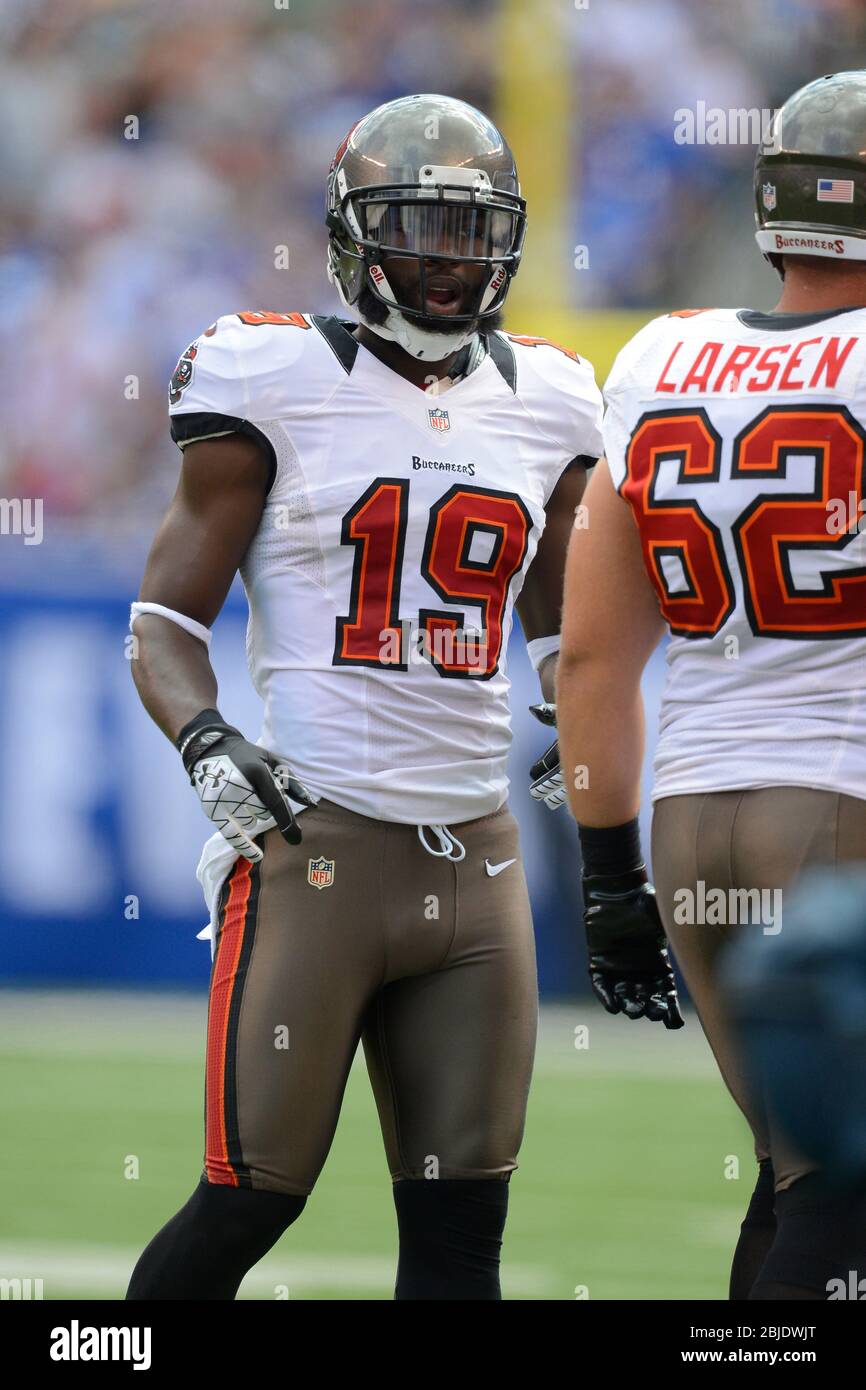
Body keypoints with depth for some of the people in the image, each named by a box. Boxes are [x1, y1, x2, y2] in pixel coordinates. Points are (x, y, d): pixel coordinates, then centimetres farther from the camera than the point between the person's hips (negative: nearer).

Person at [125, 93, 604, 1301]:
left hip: (474, 858, 5)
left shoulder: (543, 407, 12)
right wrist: (205, 740, -18)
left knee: (461, 1224, 2)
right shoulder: (277, 385, -2)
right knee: (251, 1196, -6)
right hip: (317, 837, -5)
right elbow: (165, 620, -1)